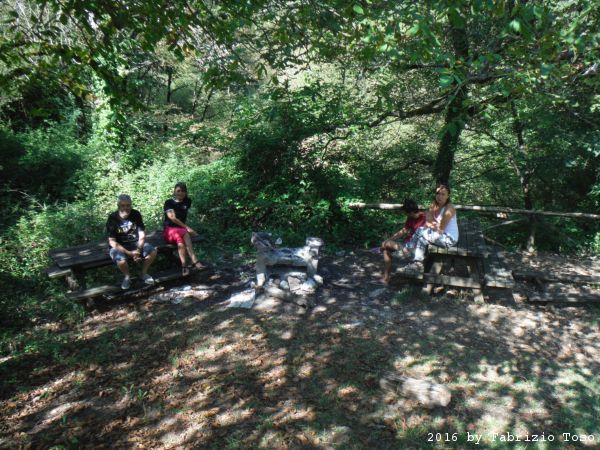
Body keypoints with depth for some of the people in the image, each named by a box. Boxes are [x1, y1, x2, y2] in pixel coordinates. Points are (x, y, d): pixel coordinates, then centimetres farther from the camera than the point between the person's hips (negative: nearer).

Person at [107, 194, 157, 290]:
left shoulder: (136, 214, -6)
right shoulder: (112, 218, -15)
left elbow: (142, 234, -4)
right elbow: (112, 242, -18)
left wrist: (139, 249, -22)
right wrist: (129, 253, -27)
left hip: (135, 243, 3)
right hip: (119, 246, -3)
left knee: (153, 251, -22)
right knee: (121, 261, -34)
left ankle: (144, 273, 5)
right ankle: (127, 277, 1)